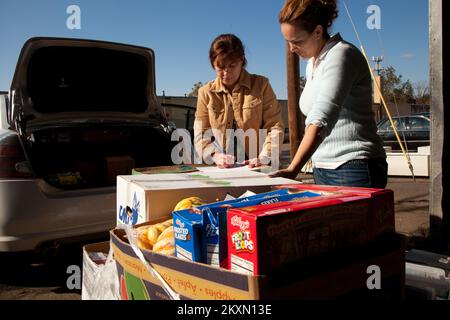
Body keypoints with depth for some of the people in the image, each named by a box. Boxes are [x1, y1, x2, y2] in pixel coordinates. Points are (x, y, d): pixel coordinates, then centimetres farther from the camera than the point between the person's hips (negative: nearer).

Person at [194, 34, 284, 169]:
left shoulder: (261, 85, 7)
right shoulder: (206, 92, 10)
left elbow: (275, 127, 3)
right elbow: (201, 135, 8)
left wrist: (264, 157, -12)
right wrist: (215, 155, -11)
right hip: (221, 169, 2)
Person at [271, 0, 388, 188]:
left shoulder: (341, 55, -13)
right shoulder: (312, 63, 15)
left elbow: (322, 119, -27)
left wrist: (293, 170, -36)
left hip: (354, 170, -8)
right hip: (322, 169, 8)